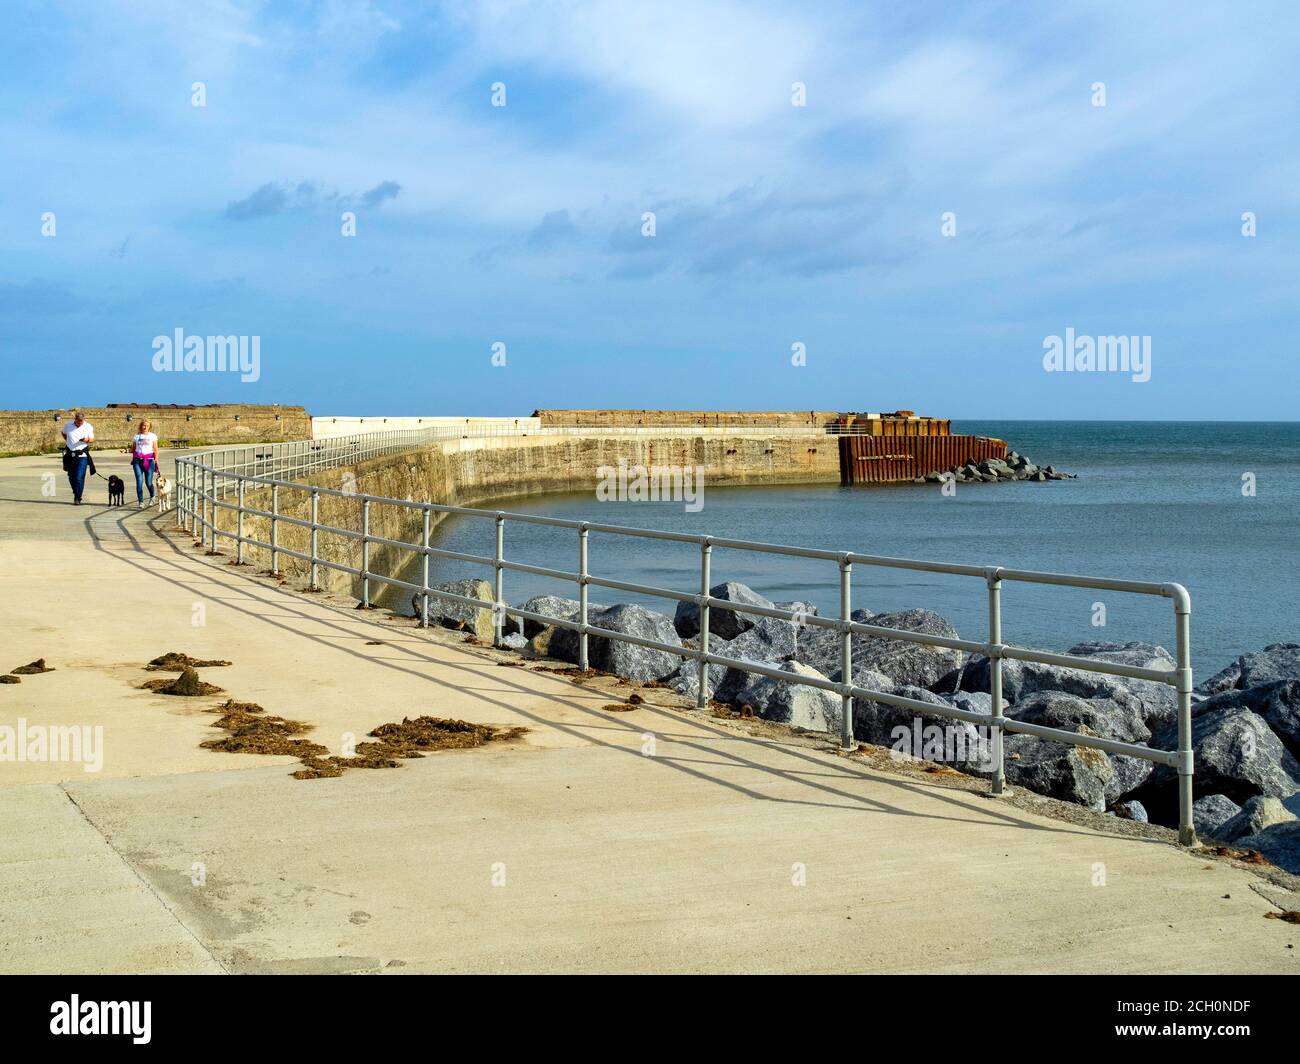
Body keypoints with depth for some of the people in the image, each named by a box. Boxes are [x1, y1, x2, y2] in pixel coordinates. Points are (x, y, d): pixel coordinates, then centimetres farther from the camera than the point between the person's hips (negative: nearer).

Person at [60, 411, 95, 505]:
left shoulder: (88, 427, -2)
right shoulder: (68, 425, 3)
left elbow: (92, 439, 3)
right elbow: (64, 433, 23)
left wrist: (87, 440, -18)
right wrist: (67, 441, 10)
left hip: (82, 455, -3)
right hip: (70, 454, 3)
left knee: (79, 477, -11)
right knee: (71, 477, 10)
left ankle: (77, 498, -4)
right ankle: (76, 493, 31)